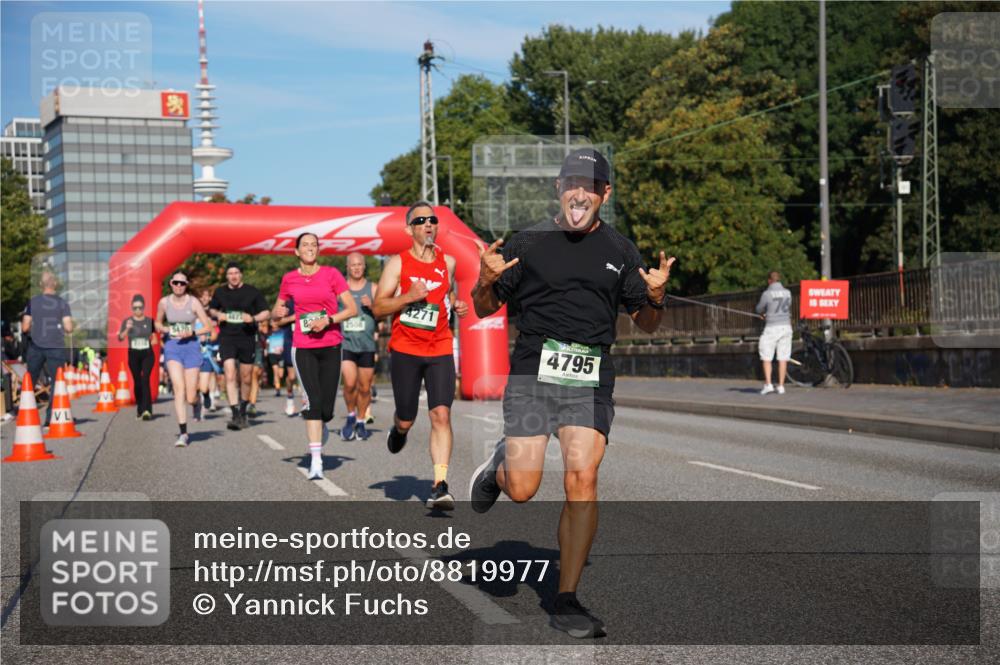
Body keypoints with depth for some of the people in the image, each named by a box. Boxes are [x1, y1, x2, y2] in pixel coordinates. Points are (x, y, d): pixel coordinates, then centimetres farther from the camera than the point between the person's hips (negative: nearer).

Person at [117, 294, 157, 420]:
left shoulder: (150, 321, 2)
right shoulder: (127, 321, -1)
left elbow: (154, 336, 20)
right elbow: (120, 338, -12)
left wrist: (154, 341, 3)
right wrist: (127, 329, -27)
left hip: (147, 354, -1)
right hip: (133, 354, 1)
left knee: (145, 379, -15)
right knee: (137, 381, 7)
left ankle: (147, 410, -21)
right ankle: (140, 409, 21)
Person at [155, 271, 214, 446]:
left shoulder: (193, 302, -4)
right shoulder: (164, 302, 3)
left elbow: (208, 326, -3)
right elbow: (158, 322, 19)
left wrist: (191, 333, -18)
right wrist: (162, 329, -3)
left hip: (191, 346, -1)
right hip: (172, 346, 1)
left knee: (190, 397, -1)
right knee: (178, 388, -17)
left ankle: (197, 402, 40)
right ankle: (183, 433, -15)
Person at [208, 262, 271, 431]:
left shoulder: (252, 292, 1)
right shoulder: (220, 292, 7)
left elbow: (266, 312, 5)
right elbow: (212, 309, 22)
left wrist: (253, 318, -14)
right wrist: (218, 314, -1)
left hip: (247, 338, 0)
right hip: (227, 339, 0)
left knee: (246, 379, 9)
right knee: (230, 376, -15)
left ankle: (243, 413, 28)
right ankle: (235, 415, -18)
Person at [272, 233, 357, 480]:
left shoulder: (331, 274, 0)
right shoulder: (289, 279, 6)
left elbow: (352, 309, -2)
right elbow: (276, 312, 18)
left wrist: (328, 320, -16)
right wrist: (278, 313, -5)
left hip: (331, 347, 0)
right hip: (303, 348, 0)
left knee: (326, 409, 2)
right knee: (314, 401, -15)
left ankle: (317, 435, 38)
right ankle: (316, 461, -15)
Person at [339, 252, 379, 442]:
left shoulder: (372, 289, 8)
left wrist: (372, 305, -13)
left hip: (367, 345, 1)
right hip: (345, 342, -1)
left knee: (365, 387, 6)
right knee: (350, 383, -17)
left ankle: (360, 422, 23)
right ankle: (351, 416, 7)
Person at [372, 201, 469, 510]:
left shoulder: (448, 262, 8)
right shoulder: (397, 263, -3)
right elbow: (378, 308, -5)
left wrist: (456, 305, 8)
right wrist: (409, 297, -19)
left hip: (440, 350, 2)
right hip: (405, 350, -2)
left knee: (441, 415, -13)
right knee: (407, 419, 7)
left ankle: (440, 486, -14)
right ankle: (398, 431, 46)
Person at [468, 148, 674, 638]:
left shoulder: (620, 251, 11)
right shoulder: (528, 242, 5)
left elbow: (645, 324, 15)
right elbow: (485, 310, 10)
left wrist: (655, 298, -7)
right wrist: (485, 282, -12)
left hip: (591, 380, 1)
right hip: (532, 374, -1)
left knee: (582, 478, -14)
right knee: (522, 490, -8)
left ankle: (566, 602, -3)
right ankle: (499, 465, 31)